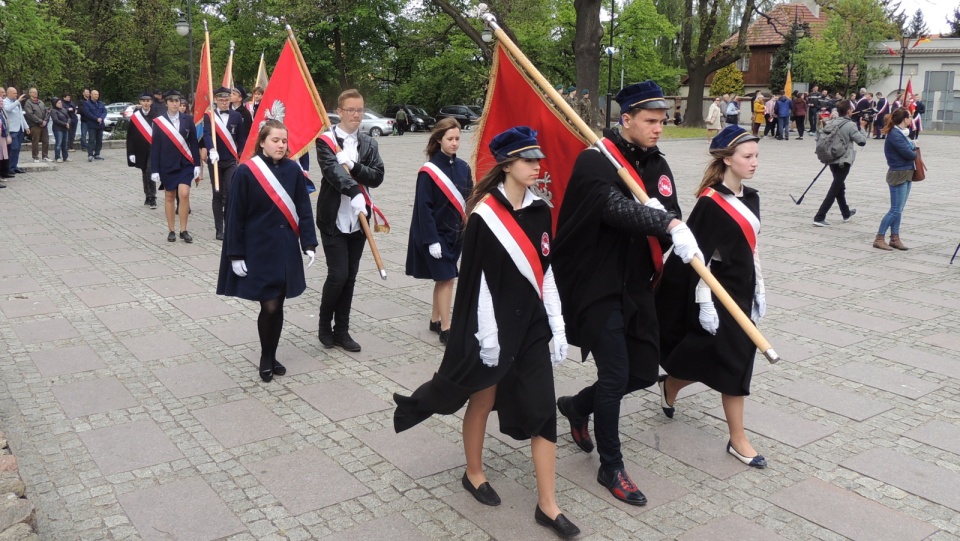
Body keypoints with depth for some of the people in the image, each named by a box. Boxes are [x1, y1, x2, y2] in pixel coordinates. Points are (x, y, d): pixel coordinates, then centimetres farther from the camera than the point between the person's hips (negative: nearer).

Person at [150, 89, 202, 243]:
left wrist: (197, 165, 0)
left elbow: (194, 143, 4)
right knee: (169, 197, 8)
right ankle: (171, 230, 18)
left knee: (184, 194, -12)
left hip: (185, 164, 0)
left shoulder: (188, 119, 1)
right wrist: (154, 170, -5)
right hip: (167, 165, 0)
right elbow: (155, 147, -1)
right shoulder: (159, 121, -2)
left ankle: (183, 230, 0)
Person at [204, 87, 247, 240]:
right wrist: (212, 150, -34)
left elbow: (241, 137, 10)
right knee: (218, 194, 4)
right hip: (215, 160, -1)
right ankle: (219, 229, 9)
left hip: (231, 160, 1)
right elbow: (207, 134, -17)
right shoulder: (209, 116, -2)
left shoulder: (236, 116, 6)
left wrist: (242, 156, 4)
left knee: (231, 193, -8)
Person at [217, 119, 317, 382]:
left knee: (278, 305, 10)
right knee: (269, 306, -4)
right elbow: (235, 216, -7)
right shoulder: (246, 171, -10)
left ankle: (272, 356, 27)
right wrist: (236, 254, -8)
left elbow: (304, 210, 5)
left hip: (286, 250, 4)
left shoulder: (293, 170, 1)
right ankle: (266, 358, 18)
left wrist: (309, 243, -2)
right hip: (258, 250, -3)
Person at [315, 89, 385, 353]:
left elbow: (377, 177, -2)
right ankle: (324, 325, 15)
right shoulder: (326, 141, -6)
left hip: (358, 219, 5)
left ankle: (341, 330, 20)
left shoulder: (369, 144, 10)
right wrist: (355, 193, -39)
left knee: (350, 277, 9)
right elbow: (333, 171, -23)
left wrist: (352, 165, -18)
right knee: (338, 275, -7)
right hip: (334, 219, -5)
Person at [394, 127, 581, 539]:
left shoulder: (540, 211, 4)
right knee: (483, 401, 14)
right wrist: (487, 335, -14)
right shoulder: (484, 216, -14)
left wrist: (558, 326, 5)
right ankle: (474, 474, 38)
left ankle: (547, 505, 14)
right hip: (495, 324, -5)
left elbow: (547, 273, 8)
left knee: (543, 409, 4)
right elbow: (477, 279, -13)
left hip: (532, 323, 5)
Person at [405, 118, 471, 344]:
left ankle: (435, 320, 30)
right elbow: (424, 208, -14)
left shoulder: (463, 168, 3)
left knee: (443, 278, 15)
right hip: (436, 233, -6)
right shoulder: (429, 171, -13)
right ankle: (445, 329, 1)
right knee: (447, 278, -7)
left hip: (456, 233, 6)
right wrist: (431, 240, -17)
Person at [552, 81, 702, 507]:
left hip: (636, 286, 7)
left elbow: (672, 217, 2)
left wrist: (667, 219, -22)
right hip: (597, 285, -7)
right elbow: (615, 207, -32)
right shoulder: (594, 161, -14)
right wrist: (668, 225, -44)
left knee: (644, 371, 12)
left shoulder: (658, 166, 8)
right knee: (615, 375, -3)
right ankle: (610, 468, 16)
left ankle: (578, 407, 39)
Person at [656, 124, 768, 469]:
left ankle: (669, 385, 33)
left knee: (738, 360, 13)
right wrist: (704, 303, -18)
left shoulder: (750, 197, 8)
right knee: (733, 362, 0)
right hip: (719, 292, -8)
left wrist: (759, 290, 15)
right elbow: (698, 258, -17)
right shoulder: (710, 203, -16)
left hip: (742, 290, 8)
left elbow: (751, 248, 15)